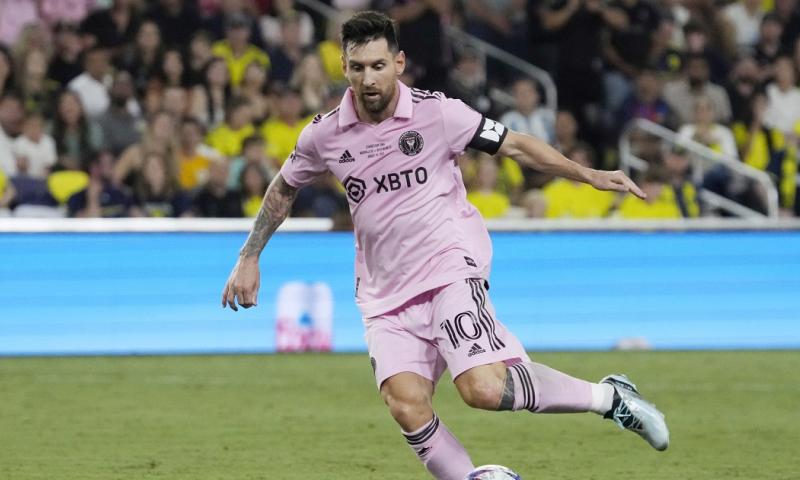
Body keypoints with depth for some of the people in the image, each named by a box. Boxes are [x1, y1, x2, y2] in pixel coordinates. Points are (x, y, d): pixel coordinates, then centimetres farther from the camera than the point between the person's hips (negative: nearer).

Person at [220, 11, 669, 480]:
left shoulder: (437, 113, -8)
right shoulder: (324, 134, 1)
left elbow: (514, 144, 1)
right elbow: (284, 189, 19)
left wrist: (589, 175, -5)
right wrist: (249, 258, 18)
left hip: (451, 267, -4)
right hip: (386, 292, 4)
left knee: (484, 388, -24)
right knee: (407, 406, -18)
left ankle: (608, 397, -4)